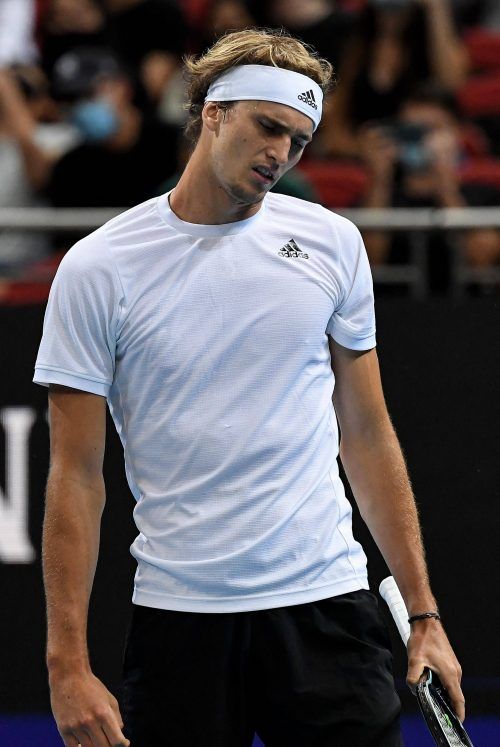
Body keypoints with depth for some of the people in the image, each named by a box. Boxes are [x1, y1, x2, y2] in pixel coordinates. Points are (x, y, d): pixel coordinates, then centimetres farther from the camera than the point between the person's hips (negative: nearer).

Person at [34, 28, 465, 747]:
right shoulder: (98, 268, -2)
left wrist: (423, 613, 6)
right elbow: (76, 477, -2)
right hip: (178, 618, -2)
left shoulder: (332, 243, 6)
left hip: (327, 606, 2)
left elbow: (367, 435, 11)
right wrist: (68, 664, -8)